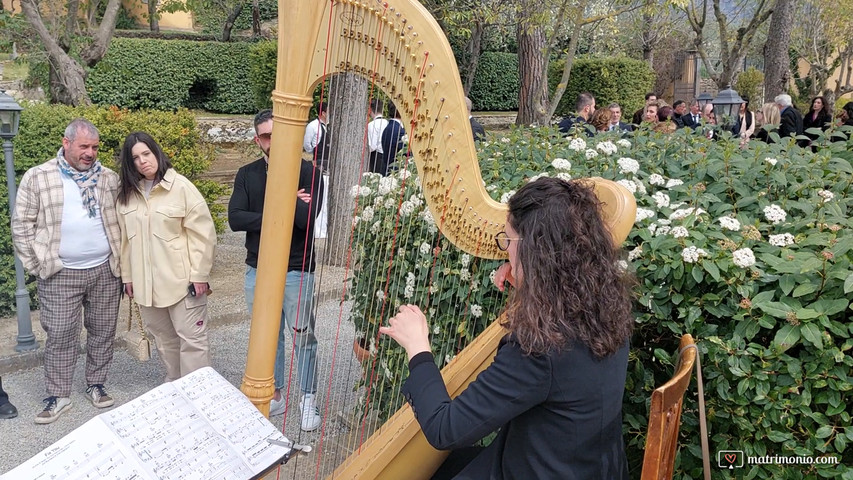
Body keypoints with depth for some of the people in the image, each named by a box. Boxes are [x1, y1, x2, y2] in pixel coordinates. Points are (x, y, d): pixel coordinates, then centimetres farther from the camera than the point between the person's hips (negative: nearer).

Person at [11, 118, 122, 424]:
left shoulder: (109, 179, 4)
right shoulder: (37, 178, -3)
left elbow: (123, 221, 12)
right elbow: (22, 225, 0)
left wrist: (122, 260, 6)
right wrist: (35, 266, -3)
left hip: (105, 270, 3)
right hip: (60, 274, -2)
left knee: (102, 331, 11)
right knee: (60, 336, 3)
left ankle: (96, 385, 27)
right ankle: (58, 396, 15)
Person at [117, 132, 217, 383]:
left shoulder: (181, 187, -11)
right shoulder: (127, 193, 6)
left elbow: (202, 233, -13)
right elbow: (125, 238, 12)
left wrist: (199, 275, -14)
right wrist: (127, 276, 11)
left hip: (181, 279, -5)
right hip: (146, 282, 6)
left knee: (191, 337, -1)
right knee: (163, 337, 17)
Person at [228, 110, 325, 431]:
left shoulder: (308, 172, -7)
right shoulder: (247, 174, 4)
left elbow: (305, 218, -21)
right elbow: (235, 219, -8)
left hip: (296, 271, -3)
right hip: (257, 270, 4)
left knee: (302, 337, 5)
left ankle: (308, 399, 20)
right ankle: (274, 396, 30)